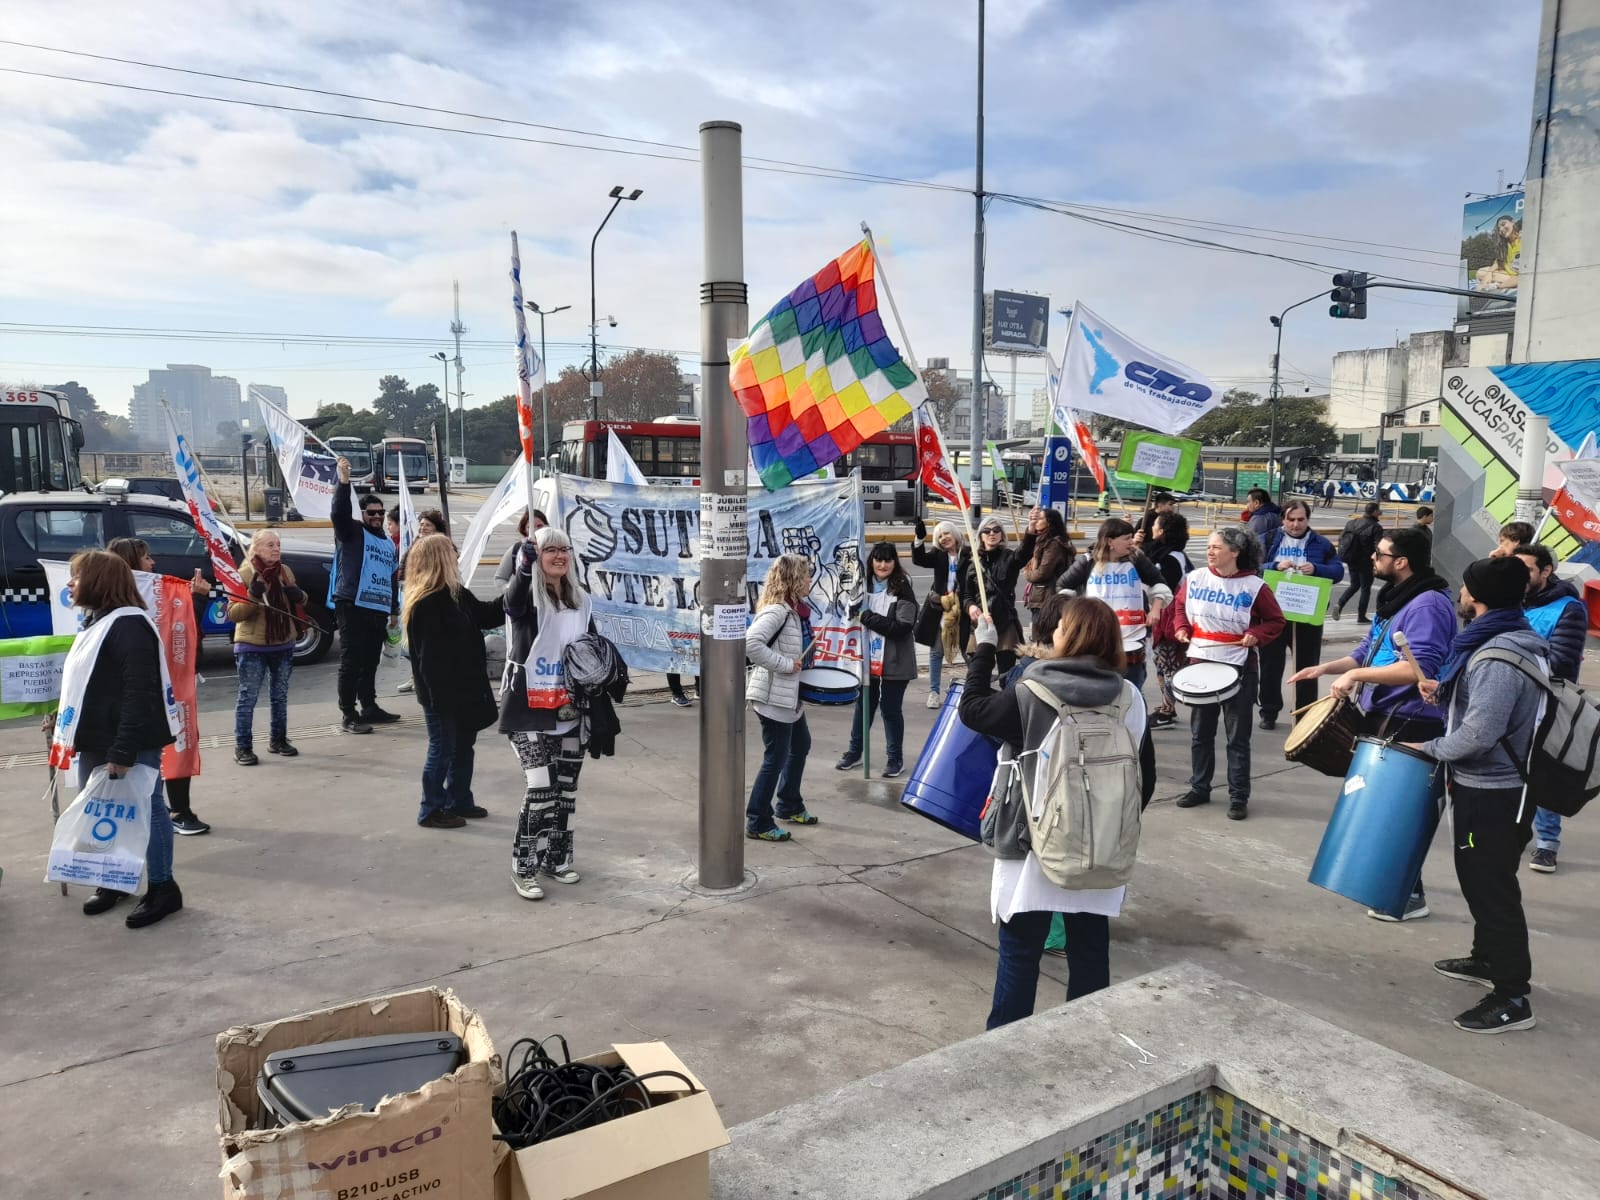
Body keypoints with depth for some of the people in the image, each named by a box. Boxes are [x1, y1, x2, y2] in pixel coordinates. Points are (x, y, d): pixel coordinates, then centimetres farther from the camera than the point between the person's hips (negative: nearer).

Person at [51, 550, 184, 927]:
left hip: (131, 746, -10)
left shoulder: (129, 625, -18)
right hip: (96, 742, 10)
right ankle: (114, 879, 33)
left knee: (145, 811, 1)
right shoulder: (95, 622, 14)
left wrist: (124, 750, -26)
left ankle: (162, 888, 11)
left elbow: (140, 693, -24)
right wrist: (66, 727, 22)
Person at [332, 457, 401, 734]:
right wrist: (344, 482, -33)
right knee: (351, 662, -5)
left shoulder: (388, 543, 20)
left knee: (370, 662, 14)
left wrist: (394, 610, 24)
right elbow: (340, 512, -21)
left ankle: (370, 708, 24)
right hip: (352, 606, -7)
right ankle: (349, 716, -3)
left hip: (378, 610, 7)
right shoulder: (351, 532, 0)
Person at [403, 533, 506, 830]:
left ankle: (459, 801, 33)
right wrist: (439, 696, -24)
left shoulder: (455, 595, 6)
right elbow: (430, 657, -24)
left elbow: (484, 613, 17)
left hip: (461, 688, 9)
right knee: (442, 749, 3)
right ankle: (431, 810, 18)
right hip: (441, 693, -9)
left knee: (463, 744, 18)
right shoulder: (425, 605, -22)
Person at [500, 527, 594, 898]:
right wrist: (524, 568, -53)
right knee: (542, 787, -12)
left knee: (566, 787, 12)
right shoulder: (526, 596, -8)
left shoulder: (581, 601, 10)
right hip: (529, 710, -6)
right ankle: (523, 868, 3)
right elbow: (513, 603, -33)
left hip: (569, 712, 6)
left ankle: (557, 858, 29)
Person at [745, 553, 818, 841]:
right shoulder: (776, 611, -22)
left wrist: (799, 661, 4)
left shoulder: (795, 609, 8)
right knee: (776, 758, -2)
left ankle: (790, 806, 39)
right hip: (772, 696, -10)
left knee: (801, 745, 23)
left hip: (789, 695, 10)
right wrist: (784, 664, -27)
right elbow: (750, 643, -34)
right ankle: (758, 823, 10)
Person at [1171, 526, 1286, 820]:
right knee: (1200, 731, 13)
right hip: (1200, 662, 4)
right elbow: (1181, 606, 16)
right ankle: (1199, 788, 27)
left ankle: (1239, 797, 14)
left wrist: (1257, 635, -17)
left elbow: (1276, 621, 0)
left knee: (1238, 736, 4)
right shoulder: (1194, 578, -1)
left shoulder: (1255, 586, -10)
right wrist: (1181, 627, -2)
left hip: (1239, 668, -4)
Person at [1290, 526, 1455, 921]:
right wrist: (1326, 668, 5)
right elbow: (1369, 651, 19)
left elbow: (1420, 667, -29)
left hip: (1409, 725, -10)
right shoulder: (1393, 599, 13)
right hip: (1383, 718, 10)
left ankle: (1411, 895, 10)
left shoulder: (1428, 604, -19)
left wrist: (1356, 675, -25)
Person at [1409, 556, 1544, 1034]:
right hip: (1497, 785, 10)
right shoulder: (1513, 642, 8)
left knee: (1490, 886, -3)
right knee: (1481, 879, 23)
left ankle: (1512, 998, 6)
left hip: (1491, 792, -10)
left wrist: (1429, 749, -16)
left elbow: (1480, 732, -30)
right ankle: (1487, 959, 39)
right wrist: (1447, 692, 11)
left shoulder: (1498, 657, -25)